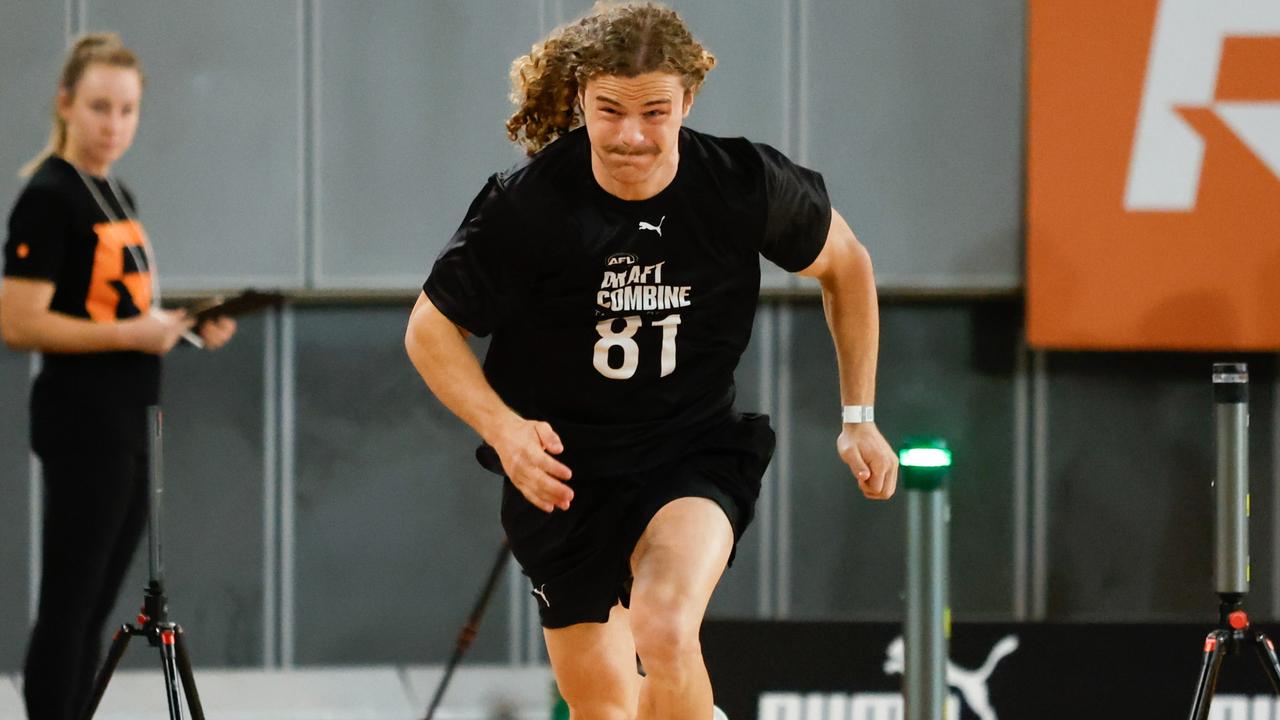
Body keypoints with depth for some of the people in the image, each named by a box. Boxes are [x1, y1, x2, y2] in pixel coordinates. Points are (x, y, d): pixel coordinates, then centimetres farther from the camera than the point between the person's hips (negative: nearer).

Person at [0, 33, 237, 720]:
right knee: (68, 607, -6)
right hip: (82, 426, -9)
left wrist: (185, 325, 7)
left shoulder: (116, 196, 14)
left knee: (94, 611, 11)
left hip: (129, 427, 9)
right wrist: (132, 334, -20)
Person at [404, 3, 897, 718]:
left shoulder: (745, 185, -14)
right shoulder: (526, 207, -18)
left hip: (696, 450, -1)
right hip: (564, 465, 1)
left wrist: (859, 417, 7)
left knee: (665, 632, -30)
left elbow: (845, 265, 7)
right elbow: (431, 329, -5)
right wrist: (503, 428, -22)